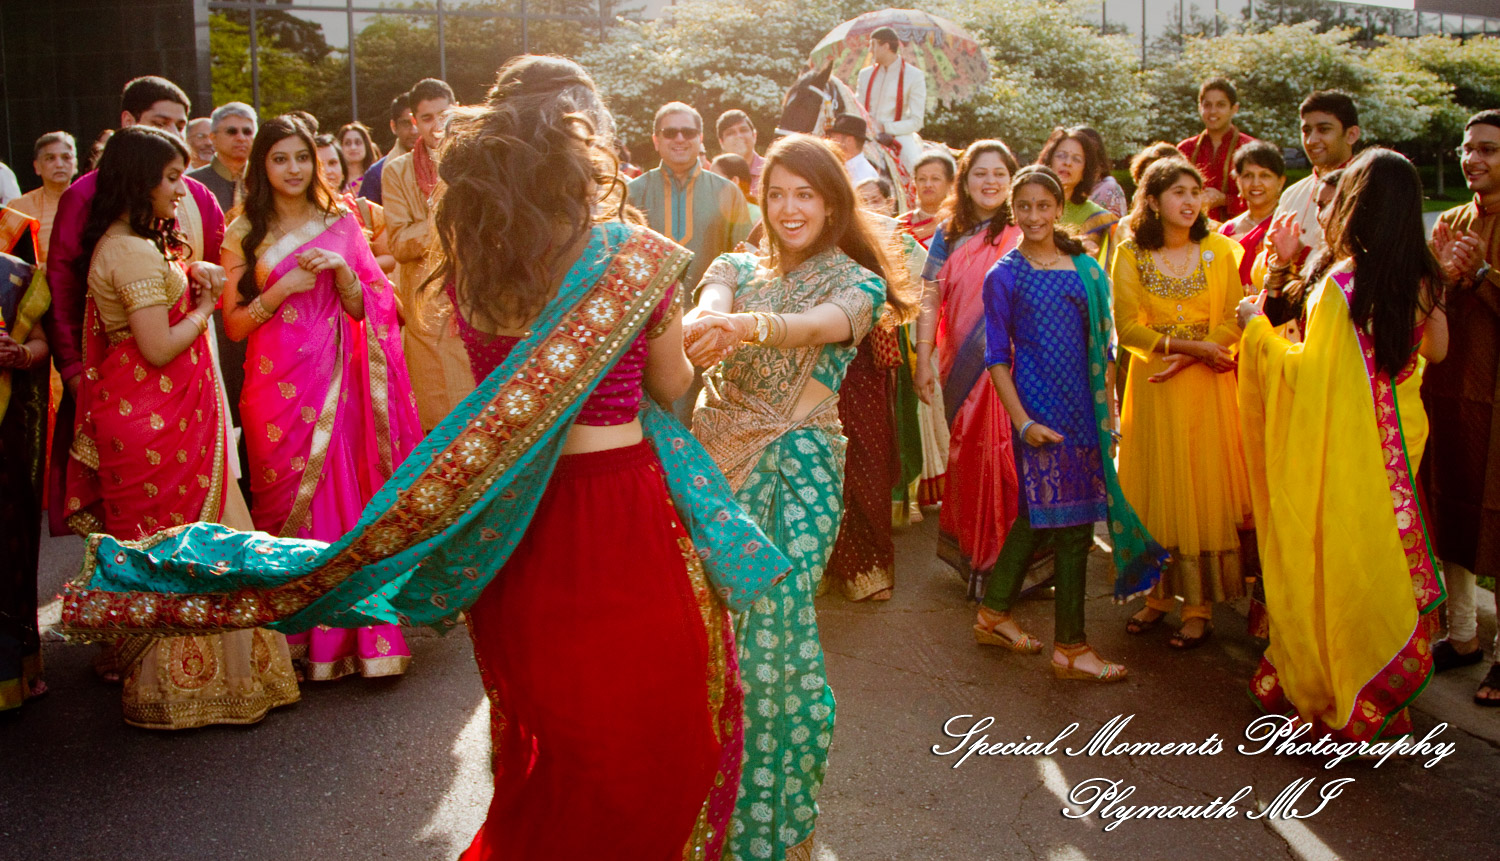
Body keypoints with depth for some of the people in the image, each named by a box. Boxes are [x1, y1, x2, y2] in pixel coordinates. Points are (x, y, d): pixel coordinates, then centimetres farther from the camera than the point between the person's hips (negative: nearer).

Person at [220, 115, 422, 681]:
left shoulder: (341, 224, 9)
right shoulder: (243, 235, 6)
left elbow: (363, 311, 8)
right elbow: (233, 325, 2)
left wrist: (343, 271, -9)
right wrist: (283, 289, -11)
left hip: (335, 383, 1)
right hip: (277, 385, -1)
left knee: (345, 496, -2)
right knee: (285, 502, 2)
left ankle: (348, 630, 7)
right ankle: (294, 638, 12)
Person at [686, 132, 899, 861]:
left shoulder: (857, 282, 3)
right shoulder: (735, 268, 12)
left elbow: (820, 325, -21)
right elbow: (709, 307, -12)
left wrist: (751, 325, -42)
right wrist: (704, 327, -38)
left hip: (801, 466, -3)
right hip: (720, 459, 3)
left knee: (776, 615, -11)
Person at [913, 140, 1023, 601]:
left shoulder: (1023, 235, 3)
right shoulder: (949, 235, 9)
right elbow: (930, 300, 6)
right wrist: (923, 361, 0)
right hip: (961, 365, 2)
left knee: (1001, 454, -5)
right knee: (965, 454, 8)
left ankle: (1000, 559, 8)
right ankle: (968, 550, 21)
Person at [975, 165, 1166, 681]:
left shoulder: (1086, 268, 11)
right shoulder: (1003, 277, -2)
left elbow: (1101, 348, 14)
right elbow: (997, 357, -4)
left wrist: (1110, 412, 10)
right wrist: (1022, 420, -12)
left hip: (1084, 407, 5)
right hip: (1039, 408, -5)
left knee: (1038, 514, 12)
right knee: (1069, 521, -5)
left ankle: (994, 614, 28)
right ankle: (1070, 647, 5)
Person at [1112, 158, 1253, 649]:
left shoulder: (1220, 250, 4)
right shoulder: (1130, 256, 2)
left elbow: (1234, 321, -2)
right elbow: (1128, 327, -6)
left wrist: (1189, 356, -16)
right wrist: (1192, 344, -16)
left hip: (1207, 387, 0)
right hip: (1152, 387, 0)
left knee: (1204, 487, -1)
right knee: (1156, 487, 4)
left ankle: (1199, 607, 5)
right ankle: (1159, 594, 14)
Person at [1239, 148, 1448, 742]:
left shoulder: (1341, 281, -20)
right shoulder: (1420, 279, 0)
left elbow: (1309, 373, -19)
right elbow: (1436, 350, 14)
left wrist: (1257, 330, -6)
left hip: (1345, 445, -6)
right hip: (1401, 439, 6)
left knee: (1341, 564, 6)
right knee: (1388, 556, 16)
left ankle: (1339, 702, 17)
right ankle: (1384, 689, 29)